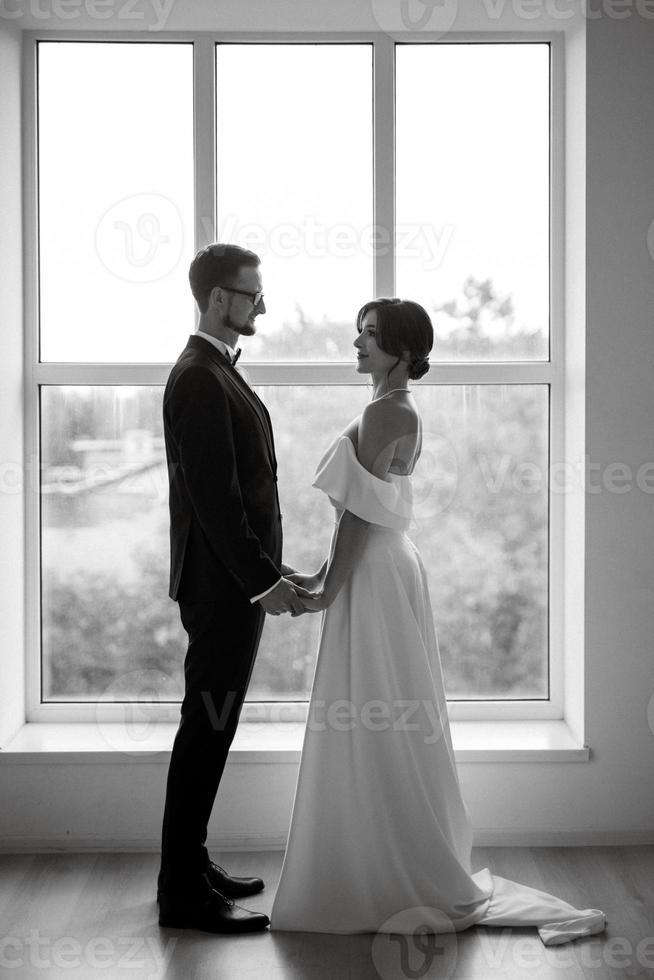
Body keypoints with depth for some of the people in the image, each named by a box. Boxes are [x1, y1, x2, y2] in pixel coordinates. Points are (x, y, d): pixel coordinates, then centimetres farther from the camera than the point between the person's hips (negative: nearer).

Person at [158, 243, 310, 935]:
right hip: (223, 586, -10)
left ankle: (189, 865, 27)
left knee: (210, 729, 16)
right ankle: (183, 891, 6)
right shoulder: (199, 381, -17)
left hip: (235, 582, 10)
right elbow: (213, 498, -23)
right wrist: (263, 580, -22)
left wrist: (266, 570, 18)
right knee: (206, 730, -3)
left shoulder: (215, 373, 15)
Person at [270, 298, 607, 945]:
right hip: (383, 567, 10)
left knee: (369, 729, -1)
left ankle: (393, 879, 9)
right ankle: (407, 871, 26)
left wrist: (329, 589, -14)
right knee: (386, 726, 15)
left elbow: (361, 510, -19)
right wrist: (324, 574, 17)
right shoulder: (402, 411, 13)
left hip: (372, 577, -10)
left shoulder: (382, 412, -16)